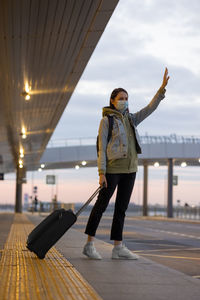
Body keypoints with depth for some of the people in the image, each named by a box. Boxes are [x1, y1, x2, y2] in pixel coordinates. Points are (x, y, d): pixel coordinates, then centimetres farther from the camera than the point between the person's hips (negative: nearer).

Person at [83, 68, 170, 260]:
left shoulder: (130, 119, 15)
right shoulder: (106, 120, -3)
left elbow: (150, 108, 11)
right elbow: (102, 148, -8)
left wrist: (162, 88, 1)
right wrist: (101, 172, -15)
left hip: (129, 169, 7)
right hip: (112, 167, -6)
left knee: (121, 208, 6)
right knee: (101, 205, -4)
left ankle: (118, 248, 8)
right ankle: (89, 244, 2)